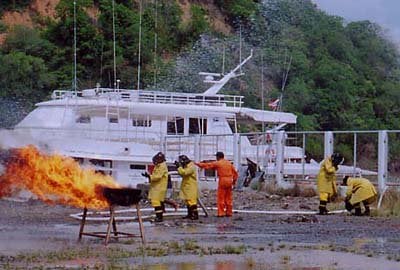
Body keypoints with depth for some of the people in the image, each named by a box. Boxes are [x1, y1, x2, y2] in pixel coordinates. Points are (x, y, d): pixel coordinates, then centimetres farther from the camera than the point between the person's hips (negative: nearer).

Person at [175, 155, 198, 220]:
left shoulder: (191, 167, -17)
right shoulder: (186, 166, 14)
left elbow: (184, 173, -28)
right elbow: (182, 174, 19)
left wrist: (179, 167, -18)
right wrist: (179, 167, 7)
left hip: (191, 187, -10)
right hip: (187, 187, 10)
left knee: (192, 201, -13)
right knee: (187, 201, 14)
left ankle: (195, 214, -15)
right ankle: (190, 214, 20)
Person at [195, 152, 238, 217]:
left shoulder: (217, 163, -3)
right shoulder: (229, 163, 12)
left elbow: (207, 165, 1)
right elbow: (235, 172, 13)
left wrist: (198, 164, 10)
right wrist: (234, 180, 21)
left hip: (222, 181, -6)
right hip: (229, 181, 6)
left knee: (221, 198, -2)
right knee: (228, 198, 11)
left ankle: (221, 212, -5)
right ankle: (229, 212, 13)